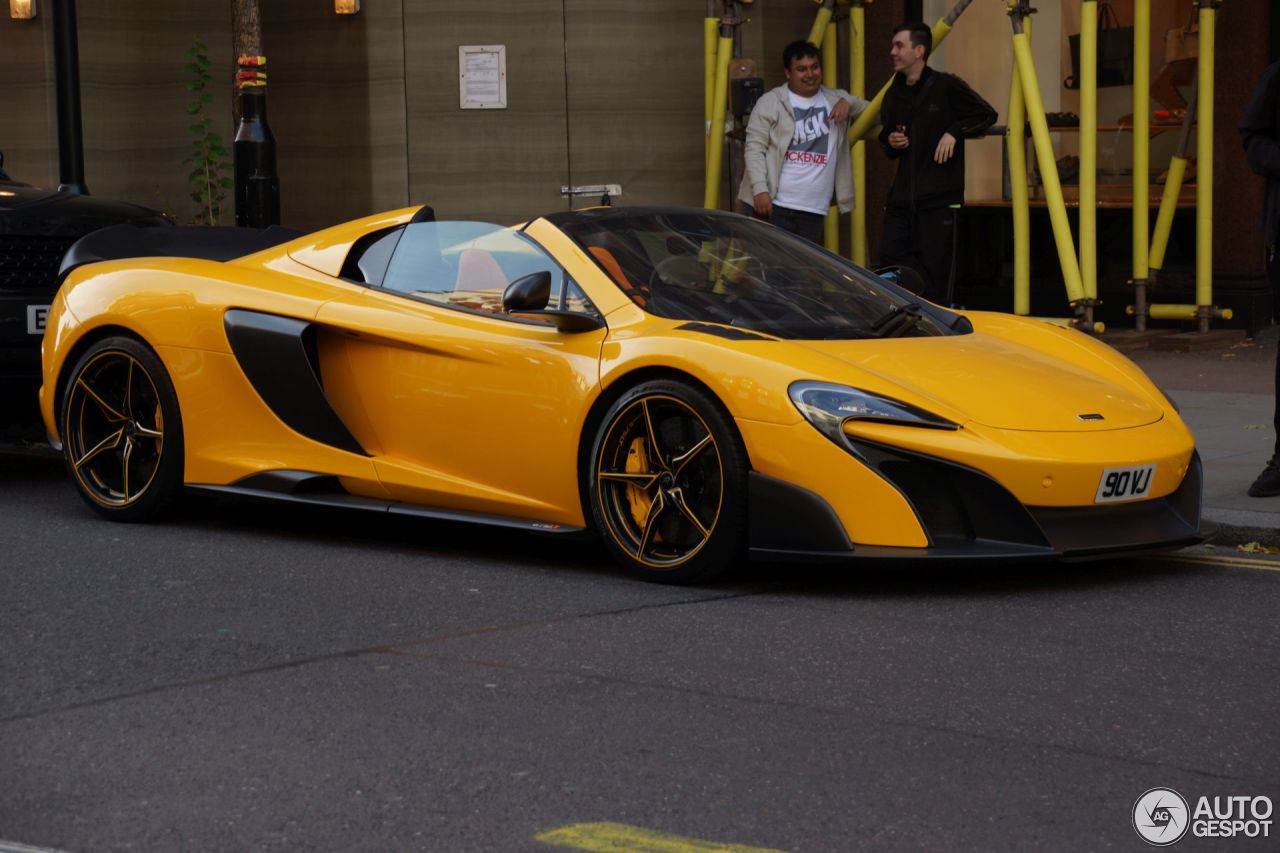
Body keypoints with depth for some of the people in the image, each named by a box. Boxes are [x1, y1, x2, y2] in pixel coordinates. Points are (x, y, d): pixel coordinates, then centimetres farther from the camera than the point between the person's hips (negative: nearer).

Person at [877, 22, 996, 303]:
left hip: (940, 198, -6)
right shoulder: (894, 94, 12)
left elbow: (986, 114, -1)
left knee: (934, 273, -4)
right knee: (890, 259, -1)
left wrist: (954, 132, -13)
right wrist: (890, 142, 2)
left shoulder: (946, 86, -5)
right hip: (902, 196, 6)